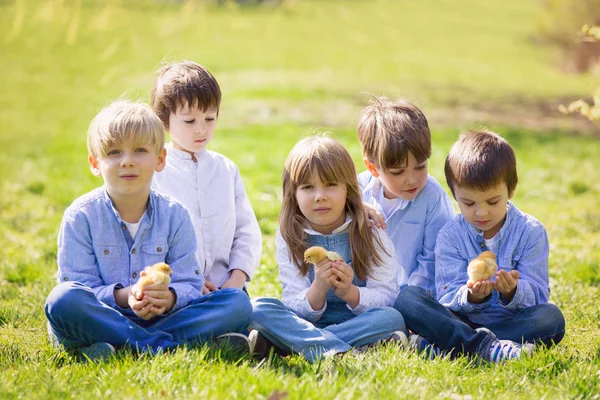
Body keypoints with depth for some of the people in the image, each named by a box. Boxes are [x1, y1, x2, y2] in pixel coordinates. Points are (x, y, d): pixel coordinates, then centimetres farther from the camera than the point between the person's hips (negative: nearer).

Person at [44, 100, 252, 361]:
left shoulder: (174, 216, 4)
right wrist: (123, 297, -28)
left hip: (159, 319, 3)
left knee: (238, 303, -16)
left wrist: (169, 297, -26)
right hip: (102, 319, -3)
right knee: (62, 299, -35)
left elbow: (190, 285, -1)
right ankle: (159, 344, -31)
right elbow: (80, 286, -9)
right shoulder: (81, 216, -3)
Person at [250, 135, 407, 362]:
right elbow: (296, 312, -4)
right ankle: (339, 351, -41)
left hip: (360, 324, -1)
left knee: (393, 318, -32)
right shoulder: (289, 239, 1)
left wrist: (349, 292, -26)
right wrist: (318, 290, -26)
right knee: (259, 308, -23)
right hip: (309, 324, 1)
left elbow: (387, 299, -7)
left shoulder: (370, 234, -1)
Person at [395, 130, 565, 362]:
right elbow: (447, 299, -6)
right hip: (461, 322, 1)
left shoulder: (531, 232, -1)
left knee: (551, 317, -32)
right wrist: (470, 297, -30)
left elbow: (537, 296, -6)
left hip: (513, 322, 0)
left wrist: (513, 292, -30)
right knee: (407, 298, -22)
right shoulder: (450, 236, 1)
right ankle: (489, 348, -40)